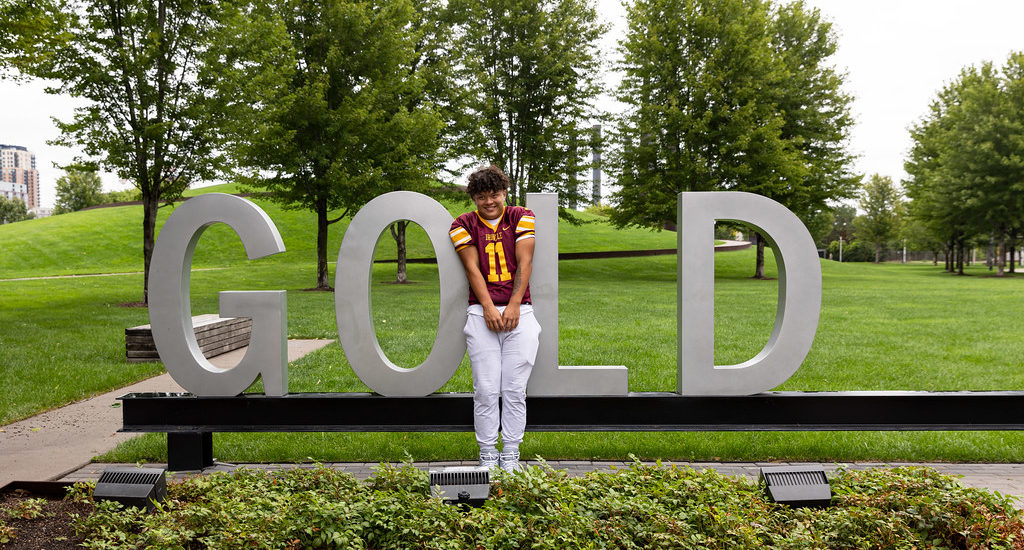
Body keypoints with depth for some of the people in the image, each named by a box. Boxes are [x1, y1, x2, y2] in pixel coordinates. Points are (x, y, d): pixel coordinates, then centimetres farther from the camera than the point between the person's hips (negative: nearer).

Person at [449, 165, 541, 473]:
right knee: (486, 390, -3)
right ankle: (487, 455, 6)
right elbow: (473, 270, 0)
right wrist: (489, 308, -12)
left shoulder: (521, 218, 9)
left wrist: (513, 306, -9)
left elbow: (525, 263, 1)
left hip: (518, 312, 0)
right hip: (482, 314, 0)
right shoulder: (464, 225, 9)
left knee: (515, 389, -1)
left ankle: (510, 455, 7)